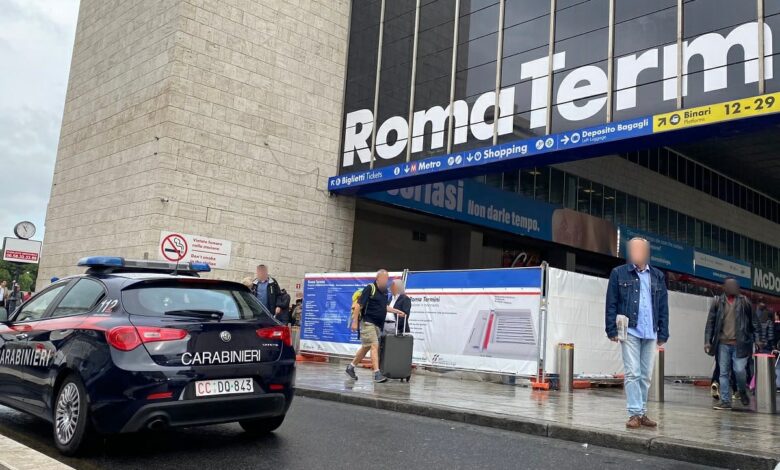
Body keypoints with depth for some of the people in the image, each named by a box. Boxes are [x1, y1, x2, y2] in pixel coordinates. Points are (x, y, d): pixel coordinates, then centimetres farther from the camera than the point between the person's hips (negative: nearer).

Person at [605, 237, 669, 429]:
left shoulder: (658, 276, 12)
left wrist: (663, 333, 6)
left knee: (645, 376, 7)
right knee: (632, 374, -6)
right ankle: (635, 413, -2)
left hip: (650, 333, 3)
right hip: (630, 331, -3)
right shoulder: (619, 273, 4)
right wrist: (612, 330, -6)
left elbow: (663, 307, 12)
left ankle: (642, 413, 15)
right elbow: (611, 304, 1)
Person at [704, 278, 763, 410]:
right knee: (724, 373, 3)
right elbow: (710, 322, 5)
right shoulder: (717, 301, 4)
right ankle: (725, 401, 9)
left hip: (740, 343, -1)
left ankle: (743, 392, 21)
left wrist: (758, 339, 3)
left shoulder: (744, 301, 4)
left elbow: (754, 321, 9)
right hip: (723, 344, 1)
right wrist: (707, 341, 0)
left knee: (739, 370, -9)